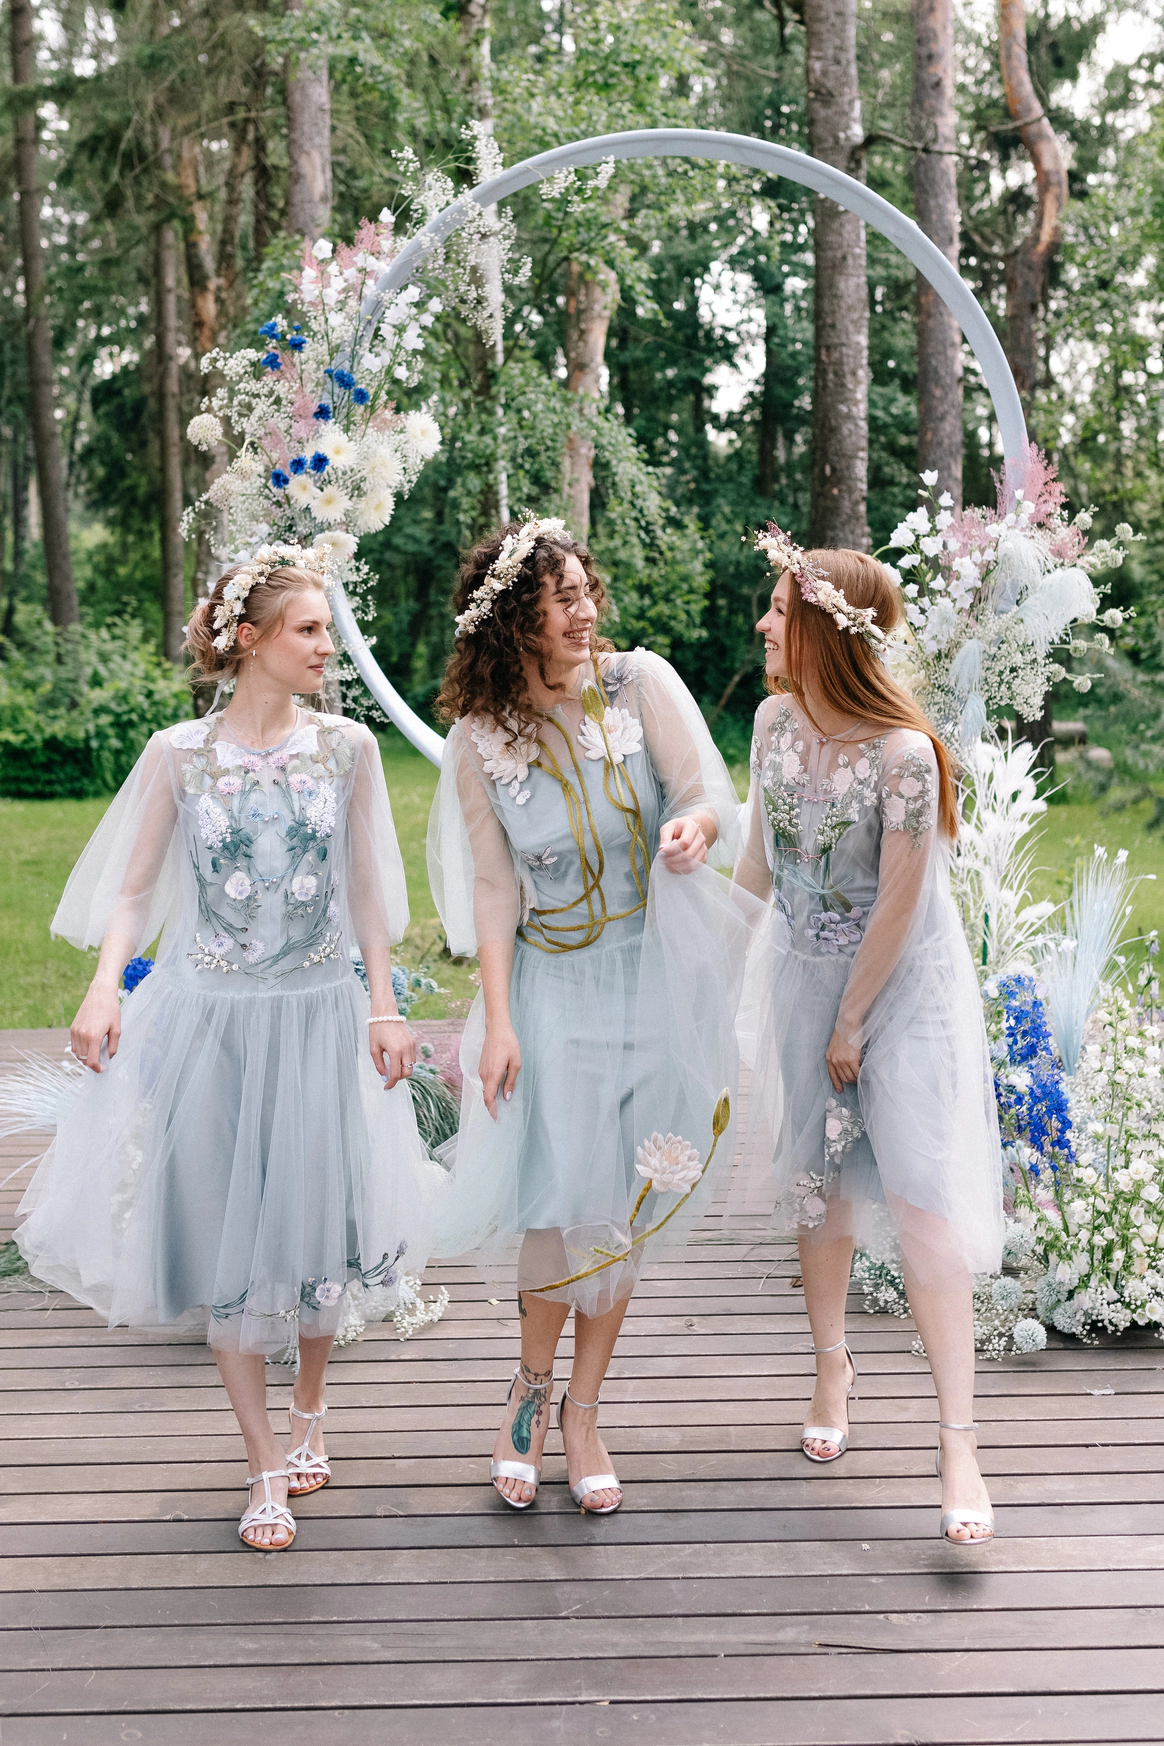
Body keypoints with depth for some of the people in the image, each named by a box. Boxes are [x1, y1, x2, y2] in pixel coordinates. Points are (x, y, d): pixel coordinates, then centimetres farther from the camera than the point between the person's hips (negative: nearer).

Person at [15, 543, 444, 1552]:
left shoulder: (347, 748, 0)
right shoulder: (179, 755, -3)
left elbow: (364, 891, 6)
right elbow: (135, 890, 2)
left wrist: (384, 1007, 2)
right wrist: (104, 987, -13)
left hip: (319, 1014, 1)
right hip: (209, 1015, -1)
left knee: (316, 1218, 7)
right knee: (224, 1232, 4)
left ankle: (310, 1408, 36)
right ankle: (266, 1466, 18)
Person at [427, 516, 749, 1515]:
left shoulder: (641, 683, -5)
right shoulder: (480, 739, -4)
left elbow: (712, 793, -9)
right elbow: (493, 888, -3)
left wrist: (694, 825, -34)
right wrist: (497, 1021, -9)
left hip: (652, 973, 1)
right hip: (550, 981, -1)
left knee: (621, 1204, 7)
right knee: (560, 1194, -4)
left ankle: (583, 1413, 24)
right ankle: (534, 1382, 25)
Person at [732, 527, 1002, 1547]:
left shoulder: (902, 753, -26)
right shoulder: (776, 722, -6)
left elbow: (899, 902, -19)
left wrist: (854, 1024, -10)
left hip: (904, 983, -6)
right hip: (804, 973, 6)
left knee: (921, 1199, -9)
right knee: (815, 1183, 15)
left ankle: (958, 1443, -3)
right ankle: (833, 1362, 37)